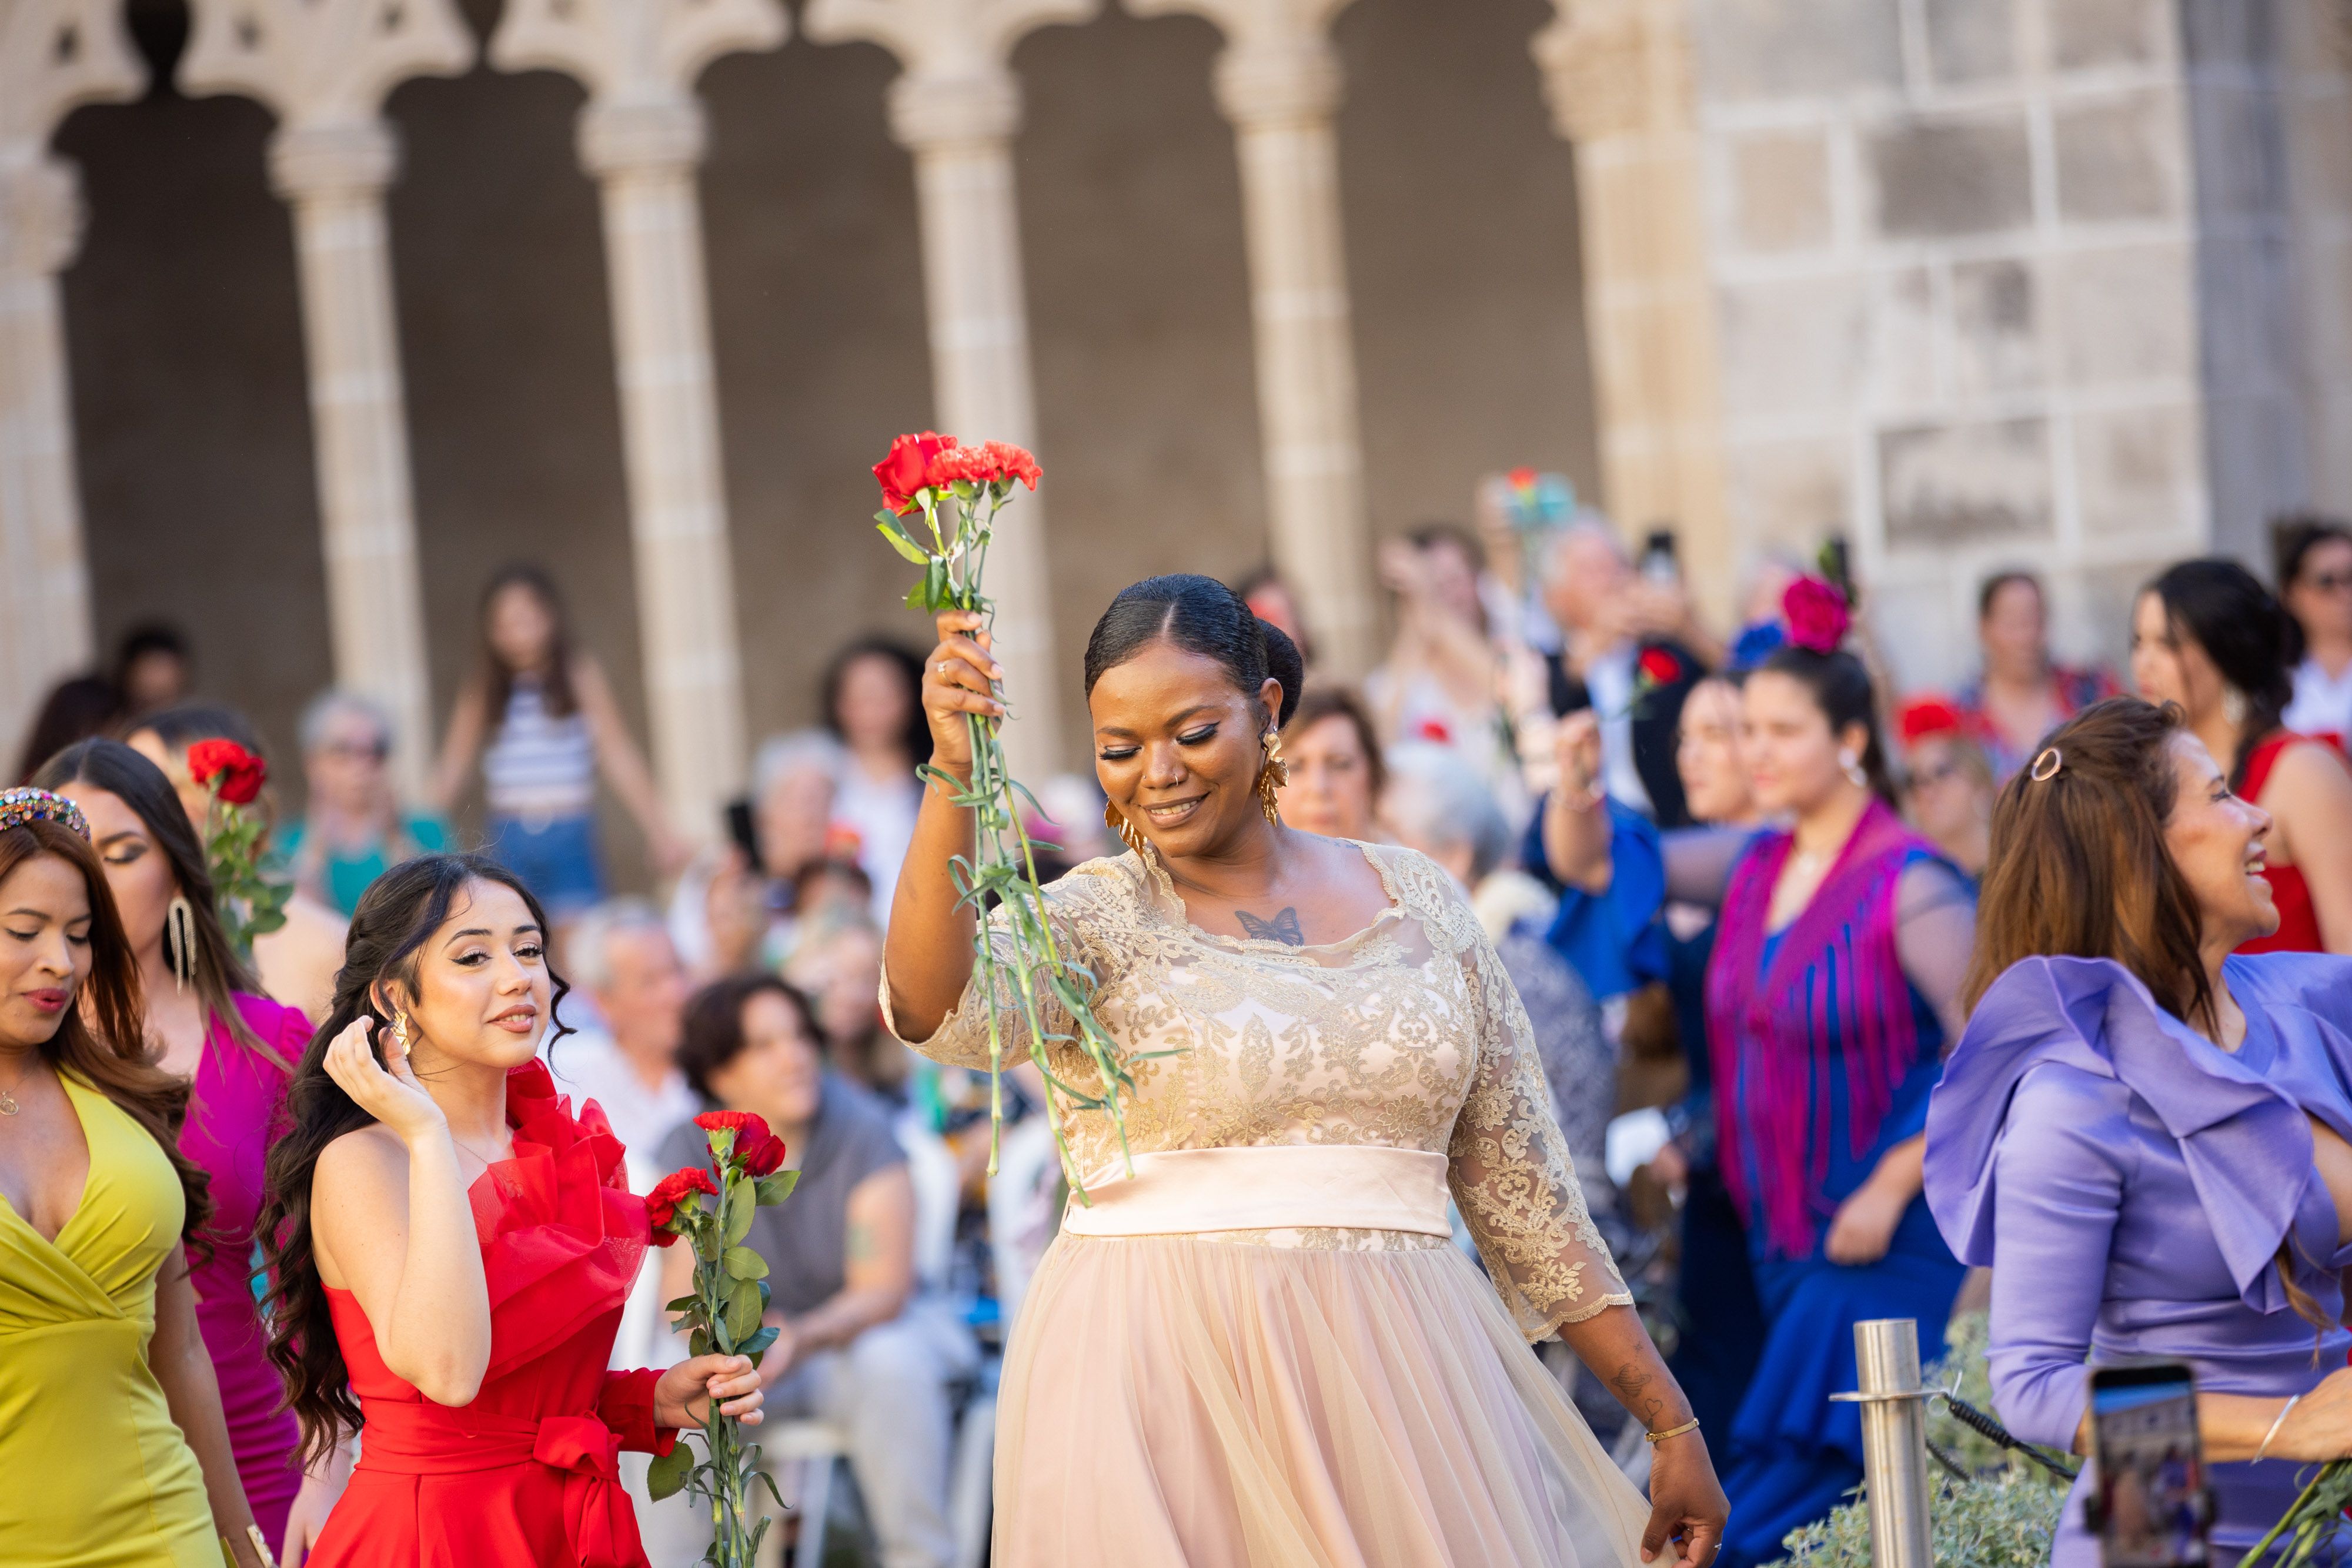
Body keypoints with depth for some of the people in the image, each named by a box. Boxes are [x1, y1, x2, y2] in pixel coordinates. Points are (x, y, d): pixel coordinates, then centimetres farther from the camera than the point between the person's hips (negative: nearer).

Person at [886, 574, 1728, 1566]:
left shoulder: (1416, 901, 10)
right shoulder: (1093, 919, 1)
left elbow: (1525, 1195, 13)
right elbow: (936, 1010, -22)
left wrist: (1671, 1422, 10)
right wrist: (953, 777, -33)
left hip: (1401, 1390, 3)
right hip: (1166, 1396, -3)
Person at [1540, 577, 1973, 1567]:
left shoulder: (1910, 887, -13)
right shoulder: (1753, 866, 9)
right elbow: (1589, 864, 13)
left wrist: (1891, 1190, -15)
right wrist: (1576, 784, -8)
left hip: (1885, 1240, -7)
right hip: (1779, 1232, 7)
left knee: (1799, 1481, -11)